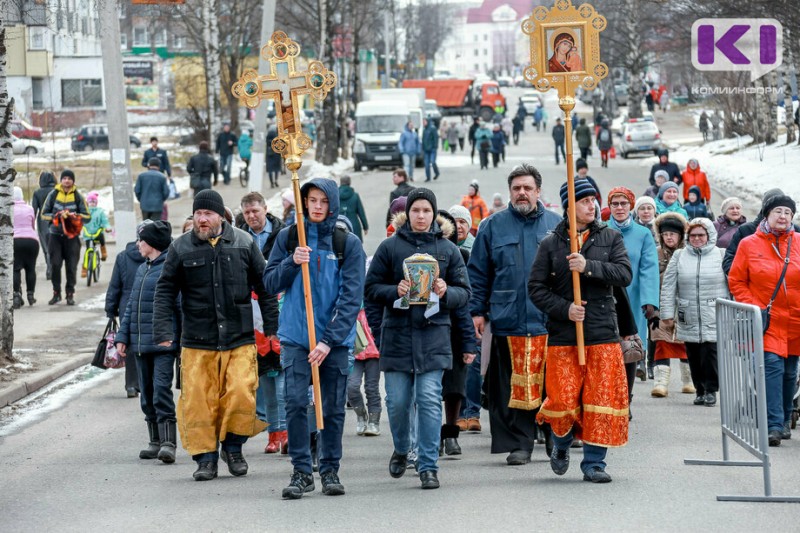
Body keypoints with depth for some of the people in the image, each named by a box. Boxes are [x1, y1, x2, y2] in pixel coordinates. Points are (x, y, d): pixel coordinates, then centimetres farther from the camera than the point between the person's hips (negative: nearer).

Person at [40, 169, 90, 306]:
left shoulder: (78, 196, 4)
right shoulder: (53, 194, 4)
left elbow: (87, 217, 2)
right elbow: (44, 214, 6)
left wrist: (73, 216, -14)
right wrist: (56, 216, -12)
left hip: (72, 236, 0)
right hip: (56, 235, 0)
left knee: (71, 266, 0)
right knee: (55, 265, -5)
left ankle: (70, 294, 11)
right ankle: (56, 293, 5)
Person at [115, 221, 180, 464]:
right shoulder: (142, 270, 17)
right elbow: (131, 306, 22)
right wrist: (122, 336, 15)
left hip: (164, 342, -8)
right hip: (140, 342, 8)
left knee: (161, 390, -14)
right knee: (147, 394, 10)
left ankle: (168, 442, -15)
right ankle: (155, 441, 17)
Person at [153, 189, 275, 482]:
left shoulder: (244, 243, 3)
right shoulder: (181, 248, 2)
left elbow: (264, 287, 9)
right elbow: (165, 291, 4)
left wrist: (272, 328, 8)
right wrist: (163, 331, -7)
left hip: (239, 339, 0)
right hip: (196, 342, 0)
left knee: (241, 394, -11)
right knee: (197, 401, -2)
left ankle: (233, 447, 12)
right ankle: (206, 457, 11)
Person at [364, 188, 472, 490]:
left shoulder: (448, 249, 9)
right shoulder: (390, 247, 6)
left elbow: (464, 294, 9)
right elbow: (371, 289, 6)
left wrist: (446, 292, -11)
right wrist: (395, 291, -13)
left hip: (433, 336, 0)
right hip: (397, 333, 0)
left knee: (430, 401, -7)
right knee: (398, 402, 3)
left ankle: (428, 466, -3)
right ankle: (401, 449, 30)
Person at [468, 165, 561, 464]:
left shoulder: (555, 225, 9)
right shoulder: (494, 226, 9)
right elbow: (478, 274, 9)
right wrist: (477, 311, 1)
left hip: (549, 322, 0)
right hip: (507, 322, 0)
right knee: (513, 384, 0)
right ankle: (519, 444, 5)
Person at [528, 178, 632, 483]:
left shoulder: (610, 238, 7)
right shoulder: (551, 243, 4)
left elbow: (625, 274, -6)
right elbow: (536, 288, 2)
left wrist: (589, 267, -18)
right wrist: (565, 309, -11)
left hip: (603, 334, 1)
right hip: (562, 335, -1)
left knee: (602, 400, -2)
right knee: (563, 401, -3)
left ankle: (594, 462, 10)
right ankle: (561, 444, 27)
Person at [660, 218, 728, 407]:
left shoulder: (721, 255, 2)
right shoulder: (679, 256, 8)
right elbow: (668, 287, 8)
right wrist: (668, 313, 2)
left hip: (714, 318, -3)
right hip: (688, 319, 3)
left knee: (710, 353, -9)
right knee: (694, 356, 6)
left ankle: (711, 390, 4)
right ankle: (700, 390, 18)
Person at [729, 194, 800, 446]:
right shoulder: (749, 244, 0)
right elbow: (736, 281, 3)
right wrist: (752, 306, -8)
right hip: (767, 320, -3)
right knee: (772, 366, -15)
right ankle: (774, 425, -17)